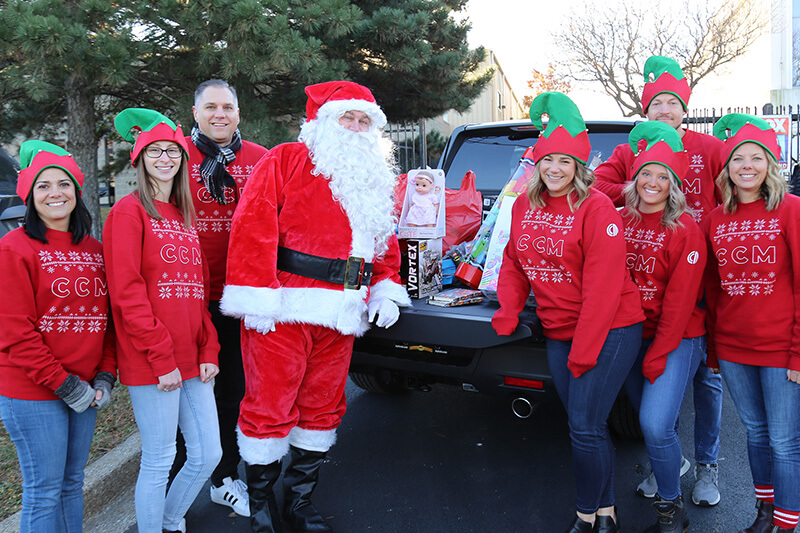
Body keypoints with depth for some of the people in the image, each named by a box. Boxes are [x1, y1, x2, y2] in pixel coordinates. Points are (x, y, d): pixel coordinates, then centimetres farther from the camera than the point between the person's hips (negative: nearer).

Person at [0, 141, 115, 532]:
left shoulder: (95, 250, 9)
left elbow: (107, 319, 12)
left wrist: (106, 376, 0)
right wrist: (64, 385, -13)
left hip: (85, 390, 6)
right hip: (32, 394, -5)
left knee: (73, 483, 16)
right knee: (45, 491, 4)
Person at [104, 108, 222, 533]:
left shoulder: (184, 216, 17)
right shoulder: (129, 211, -5)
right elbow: (127, 293, -13)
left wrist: (209, 351, 5)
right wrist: (162, 359, -15)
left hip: (192, 360, 7)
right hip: (151, 364, -7)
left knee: (208, 454, 11)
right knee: (158, 462, 1)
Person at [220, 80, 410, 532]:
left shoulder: (374, 179, 20)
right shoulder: (285, 161, -1)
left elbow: (385, 241, 25)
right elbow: (254, 227, -10)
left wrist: (386, 288, 9)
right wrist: (258, 297, -16)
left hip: (339, 316, 6)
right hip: (284, 310, -6)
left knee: (323, 407, 13)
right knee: (270, 408, 0)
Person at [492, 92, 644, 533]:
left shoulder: (597, 209, -14)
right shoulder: (524, 206, 6)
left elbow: (603, 287, -17)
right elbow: (513, 262, 15)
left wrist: (582, 352, -17)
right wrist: (508, 311, 1)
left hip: (610, 331, -6)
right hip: (558, 333, 6)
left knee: (585, 427, -7)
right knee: (585, 426, 12)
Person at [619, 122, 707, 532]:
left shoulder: (685, 230, -10)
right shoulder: (621, 221, 4)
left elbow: (680, 299, -12)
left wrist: (658, 354, -13)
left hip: (677, 338, -5)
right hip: (631, 335, 5)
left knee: (656, 425, -15)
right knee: (646, 419, 11)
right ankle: (667, 468, 39)